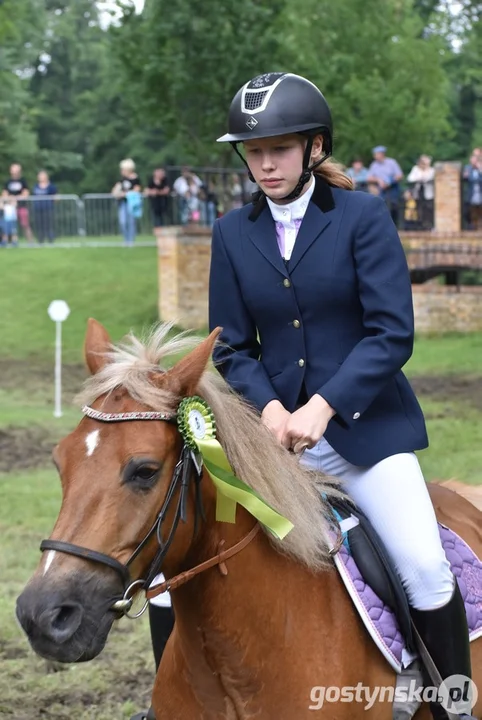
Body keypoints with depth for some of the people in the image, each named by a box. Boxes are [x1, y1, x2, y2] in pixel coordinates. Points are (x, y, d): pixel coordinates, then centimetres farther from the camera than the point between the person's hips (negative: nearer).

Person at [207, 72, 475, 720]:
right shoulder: (234, 233, 7)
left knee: (427, 572, -16)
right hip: (276, 431, 4)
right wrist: (268, 407, -13)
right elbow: (232, 347, 7)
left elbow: (392, 333, -11)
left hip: (365, 424, -3)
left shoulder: (363, 216, -4)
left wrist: (322, 407, -22)